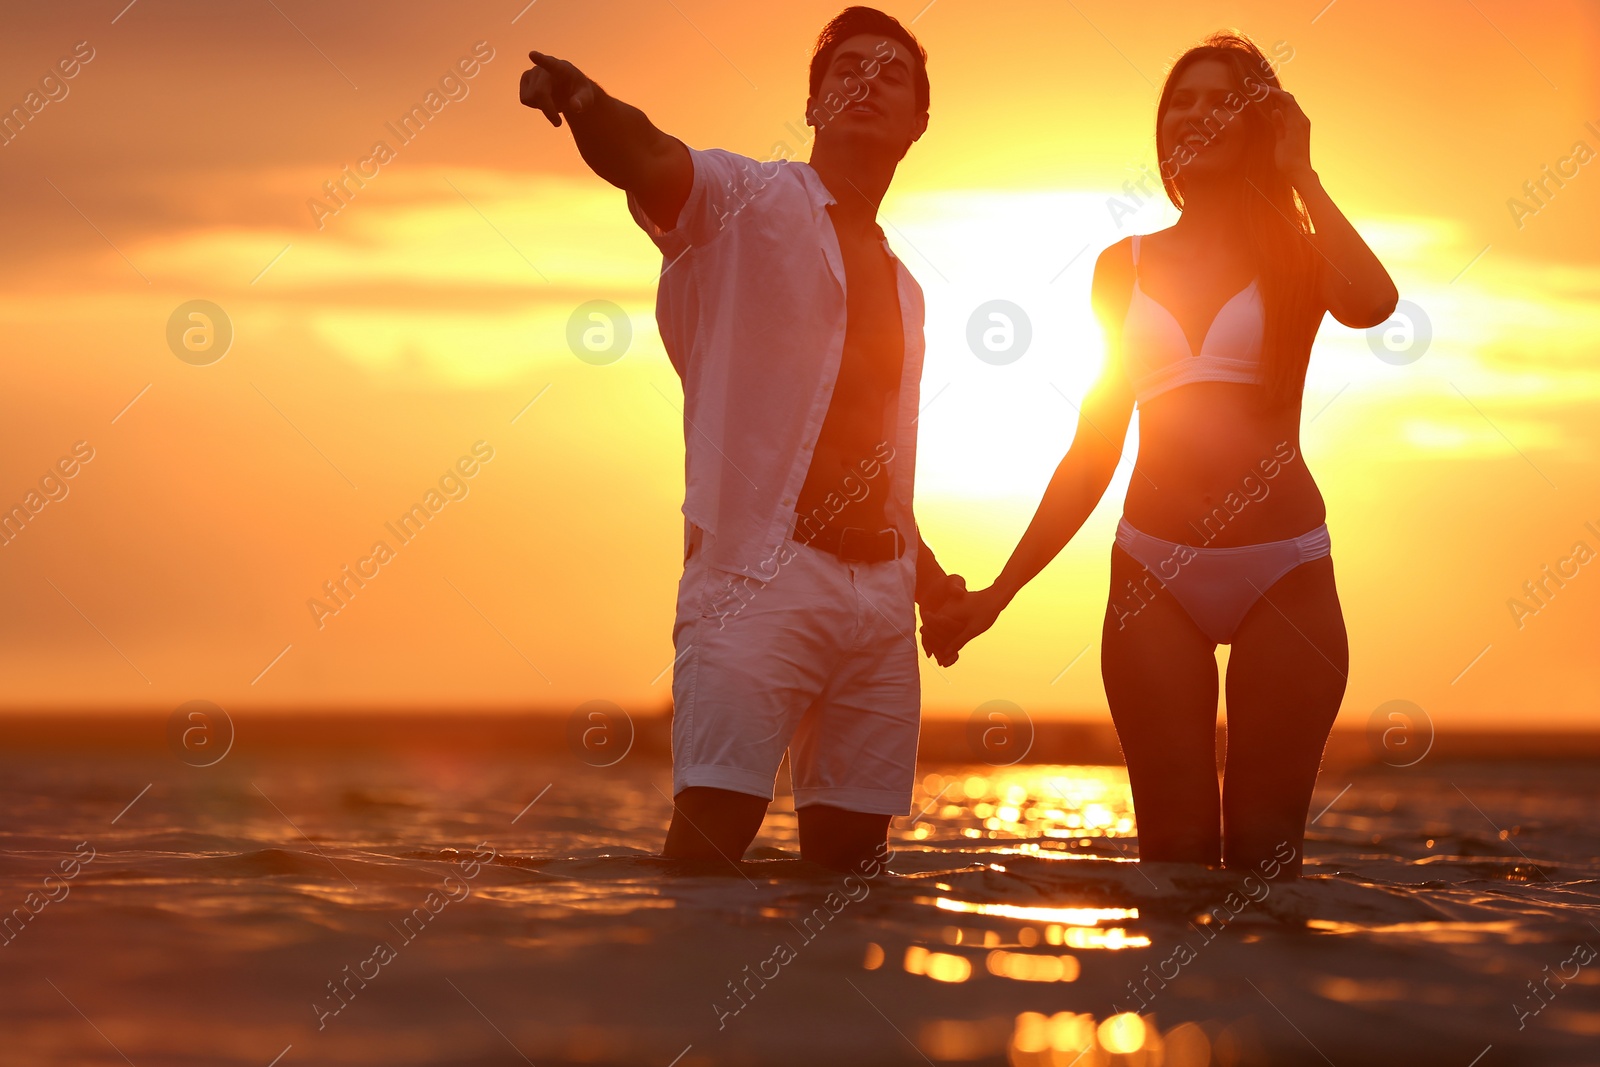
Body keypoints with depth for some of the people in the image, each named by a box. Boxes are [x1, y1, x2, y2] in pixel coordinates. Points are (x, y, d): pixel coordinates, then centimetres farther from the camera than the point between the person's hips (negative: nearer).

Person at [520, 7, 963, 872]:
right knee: (712, 829, -18)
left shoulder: (902, 288, 23)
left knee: (849, 851, 6)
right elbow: (647, 161, -22)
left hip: (880, 595, 7)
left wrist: (928, 579, 18)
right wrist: (582, 102, -43)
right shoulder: (745, 201, 1)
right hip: (758, 573, -7)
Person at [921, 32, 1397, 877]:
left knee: (1263, 852, -4)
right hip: (1154, 571, 2)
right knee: (1175, 850, -4)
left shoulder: (1298, 255, 8)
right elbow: (1095, 449, 18)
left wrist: (1299, 175, -5)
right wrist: (999, 592, 14)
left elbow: (1372, 305, -18)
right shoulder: (1124, 267, 15)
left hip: (1284, 572, -2)